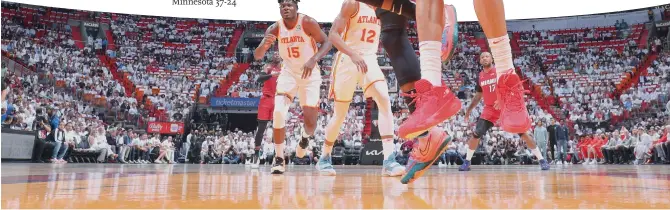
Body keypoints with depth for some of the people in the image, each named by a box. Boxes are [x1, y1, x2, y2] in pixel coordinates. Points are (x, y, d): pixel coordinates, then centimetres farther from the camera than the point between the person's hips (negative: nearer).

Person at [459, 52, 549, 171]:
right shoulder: (480, 76, 8)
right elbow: (478, 95, 19)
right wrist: (469, 109, 14)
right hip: (490, 109, 4)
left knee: (523, 132, -7)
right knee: (476, 134, -6)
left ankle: (541, 160, 3)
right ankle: (467, 162, 7)